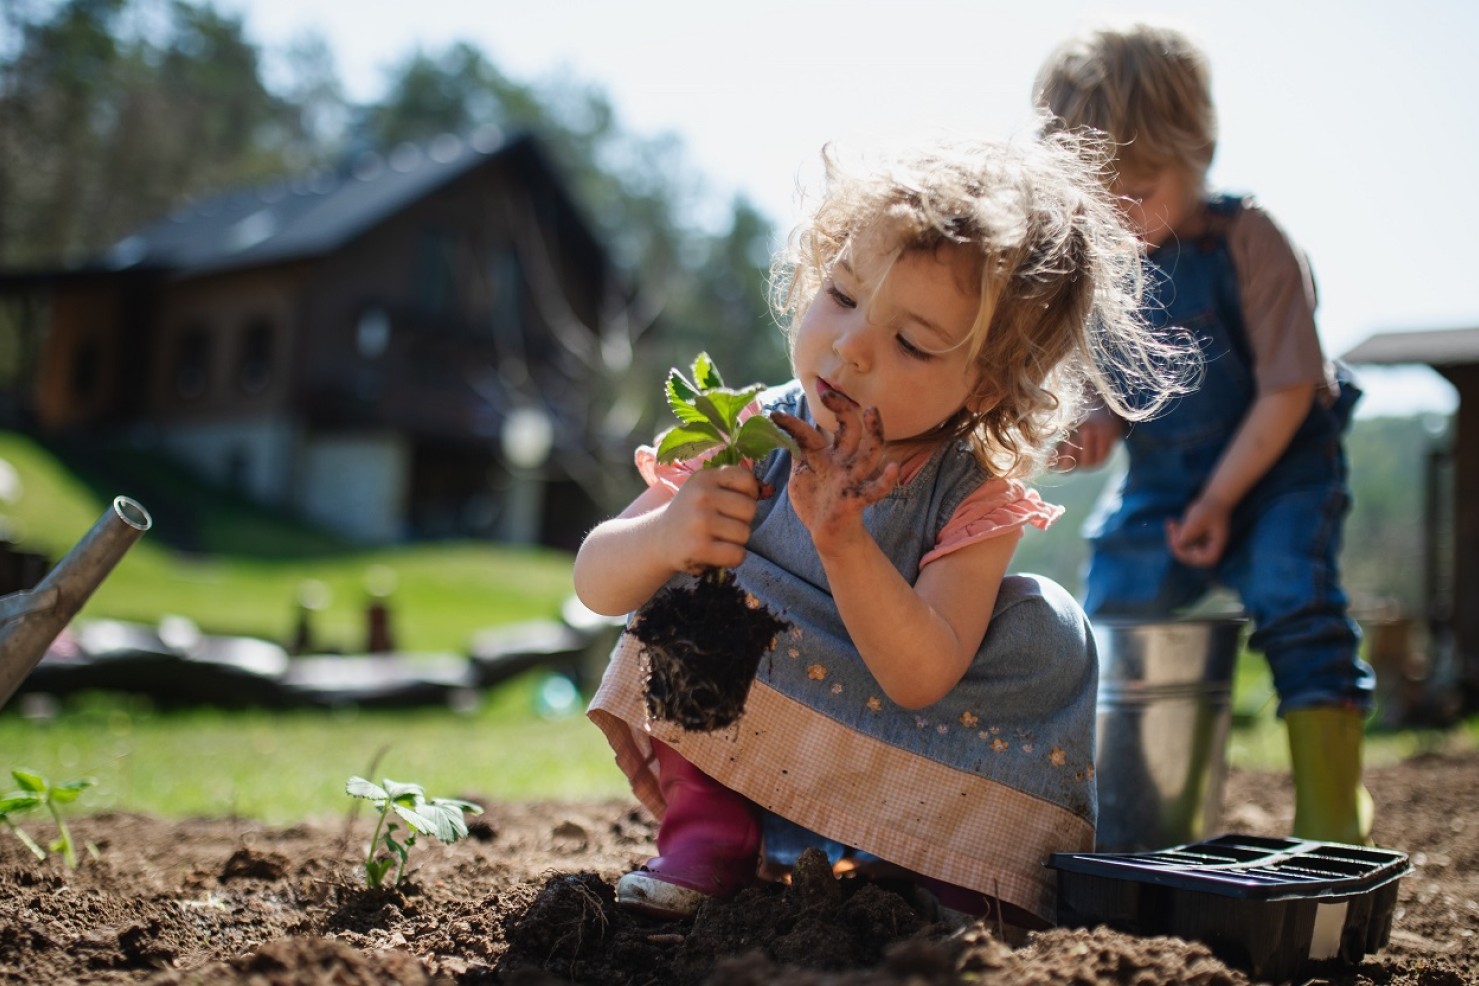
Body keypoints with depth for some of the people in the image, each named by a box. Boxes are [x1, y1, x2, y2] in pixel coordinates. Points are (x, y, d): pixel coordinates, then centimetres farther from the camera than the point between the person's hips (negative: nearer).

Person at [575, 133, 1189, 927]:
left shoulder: (978, 499, -19)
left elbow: (920, 679, -31)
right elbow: (595, 585, -14)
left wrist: (841, 541, -44)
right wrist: (662, 539, -38)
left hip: (900, 775, 0)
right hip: (737, 750, 1)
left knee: (1043, 626, -20)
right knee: (694, 601, -23)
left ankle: (942, 870, -5)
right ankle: (705, 834, -8)